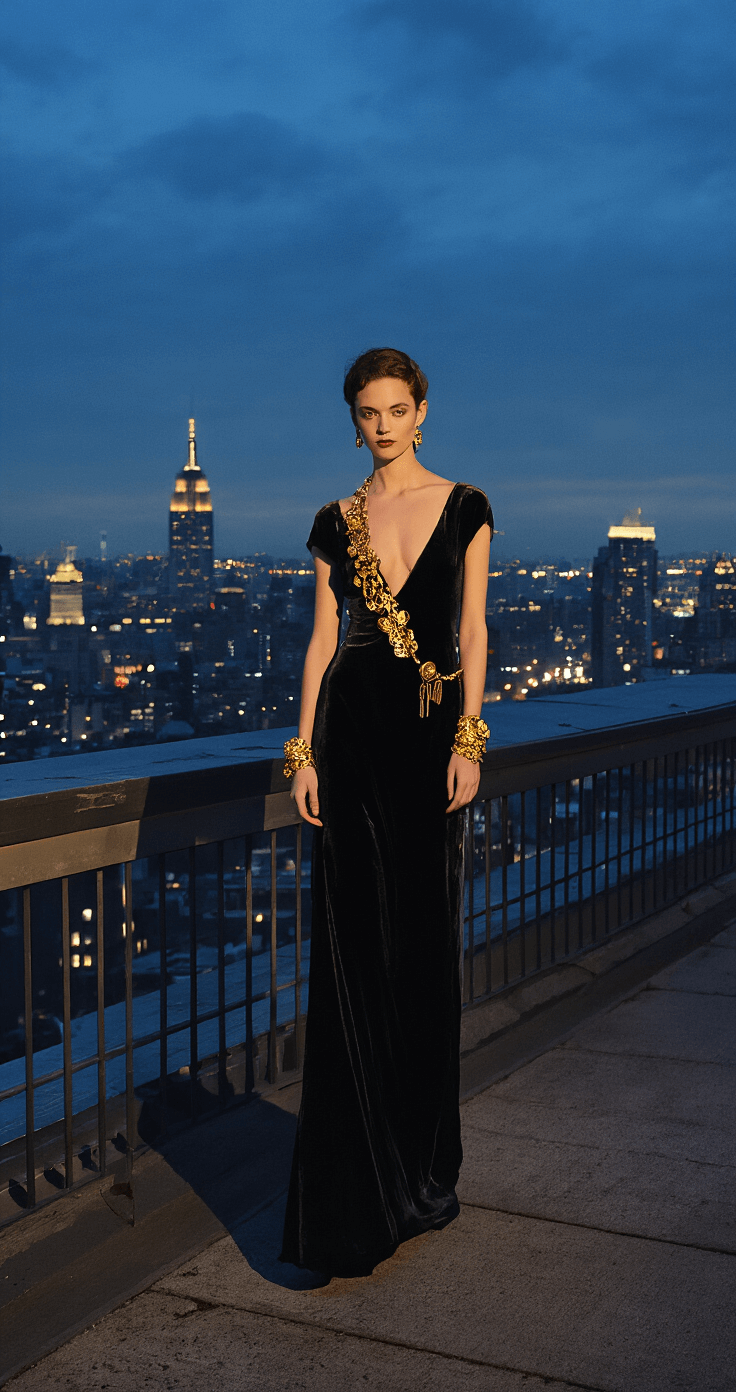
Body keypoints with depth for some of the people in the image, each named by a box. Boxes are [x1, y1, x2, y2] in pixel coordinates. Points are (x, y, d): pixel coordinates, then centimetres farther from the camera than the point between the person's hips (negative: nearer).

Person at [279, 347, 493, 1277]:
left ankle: (422, 1164, 19)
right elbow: (322, 638, 8)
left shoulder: (463, 508, 5)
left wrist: (468, 743, -7)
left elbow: (473, 632, 1)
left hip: (428, 732, -1)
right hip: (350, 727, 1)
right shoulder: (335, 522, 10)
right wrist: (302, 751, 0)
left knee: (425, 945, 3)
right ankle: (356, 1189, 8)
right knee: (353, 949, 0)